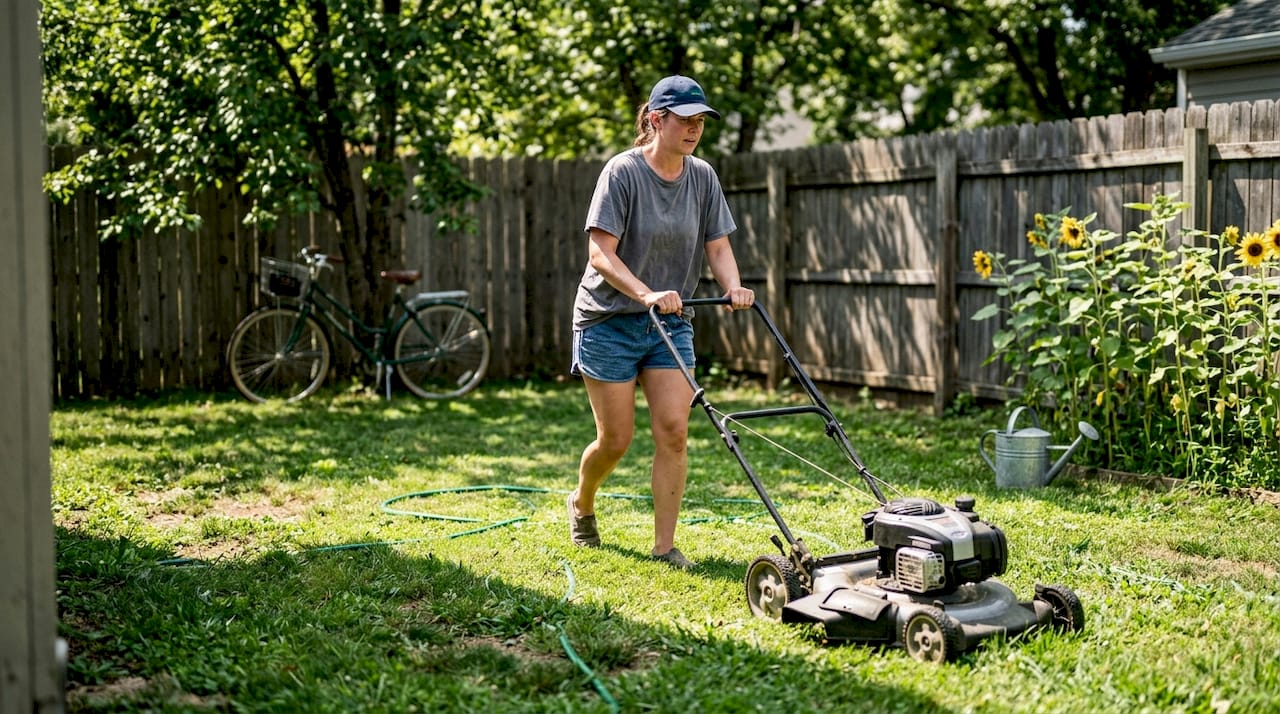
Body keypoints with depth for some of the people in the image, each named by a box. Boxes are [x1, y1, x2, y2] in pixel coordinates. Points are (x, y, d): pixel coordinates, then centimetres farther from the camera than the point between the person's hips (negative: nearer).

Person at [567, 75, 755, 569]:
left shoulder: (703, 177, 1)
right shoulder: (622, 172, -14)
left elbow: (718, 246, 3)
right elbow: (600, 253, -19)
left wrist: (733, 288, -18)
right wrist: (646, 294, -33)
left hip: (671, 323, 4)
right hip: (609, 321, -4)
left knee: (673, 431, -6)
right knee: (616, 439, 2)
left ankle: (665, 545, 3)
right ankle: (581, 504, 34)